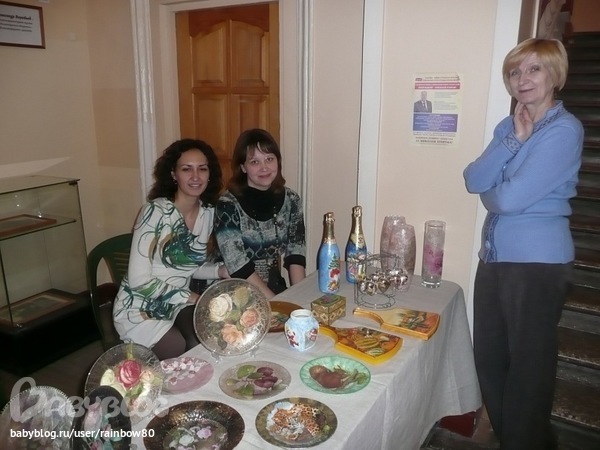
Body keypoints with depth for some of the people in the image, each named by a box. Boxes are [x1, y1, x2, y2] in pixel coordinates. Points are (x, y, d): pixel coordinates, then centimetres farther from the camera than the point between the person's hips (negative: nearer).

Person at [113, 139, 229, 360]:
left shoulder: (209, 212, -2)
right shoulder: (155, 212, -21)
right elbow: (139, 279, -21)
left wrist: (221, 270, -9)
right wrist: (188, 296, -18)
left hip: (177, 304, 5)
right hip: (139, 309, -4)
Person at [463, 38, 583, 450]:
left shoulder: (564, 130, -11)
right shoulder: (508, 126, 11)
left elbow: (511, 198, -19)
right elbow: (473, 180, -2)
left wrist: (490, 192, 1)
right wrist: (513, 140, -10)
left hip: (538, 262, -7)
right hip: (494, 256, 7)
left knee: (528, 365, 9)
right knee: (489, 360, 16)